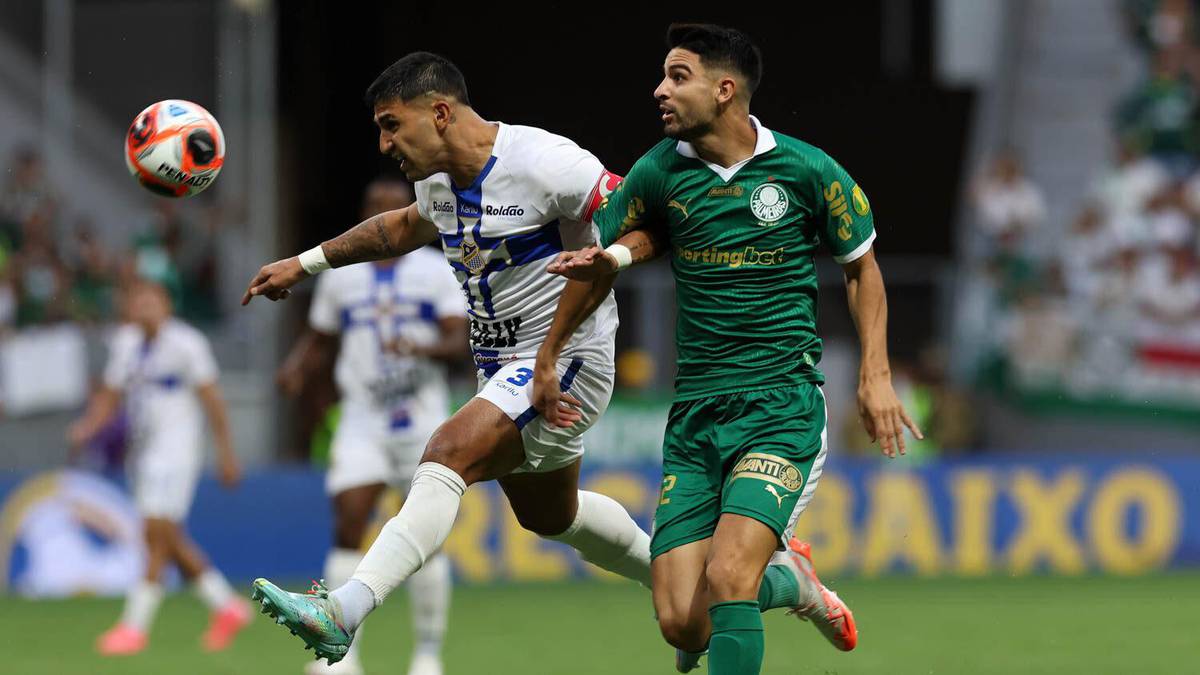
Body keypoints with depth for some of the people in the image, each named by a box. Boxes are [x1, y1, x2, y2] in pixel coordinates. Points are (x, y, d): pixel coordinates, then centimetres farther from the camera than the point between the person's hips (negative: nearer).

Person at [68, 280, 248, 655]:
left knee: (158, 533, -13)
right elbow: (109, 397, 15)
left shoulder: (185, 343, -9)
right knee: (170, 541, 9)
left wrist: (226, 453, -6)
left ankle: (135, 626, -11)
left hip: (176, 450, -8)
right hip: (143, 451, 8)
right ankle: (227, 607, 23)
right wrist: (87, 427, -4)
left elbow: (211, 399, -6)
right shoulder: (125, 343, 10)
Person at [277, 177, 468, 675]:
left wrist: (423, 349, -27)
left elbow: (460, 341, -7)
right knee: (348, 527, -14)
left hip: (422, 420, -1)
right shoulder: (340, 275, 9)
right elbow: (319, 339, 18)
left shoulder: (436, 271, 1)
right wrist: (296, 368, -2)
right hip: (363, 422, 1)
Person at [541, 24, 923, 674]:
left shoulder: (805, 170, -4)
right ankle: (785, 579, 28)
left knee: (727, 579, -25)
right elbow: (597, 260, 18)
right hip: (693, 417, 4)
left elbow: (861, 267, 11)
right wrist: (546, 357, 11)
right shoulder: (658, 173, 1)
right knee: (681, 623, -4)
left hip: (782, 404, -4)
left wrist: (875, 375, 4)